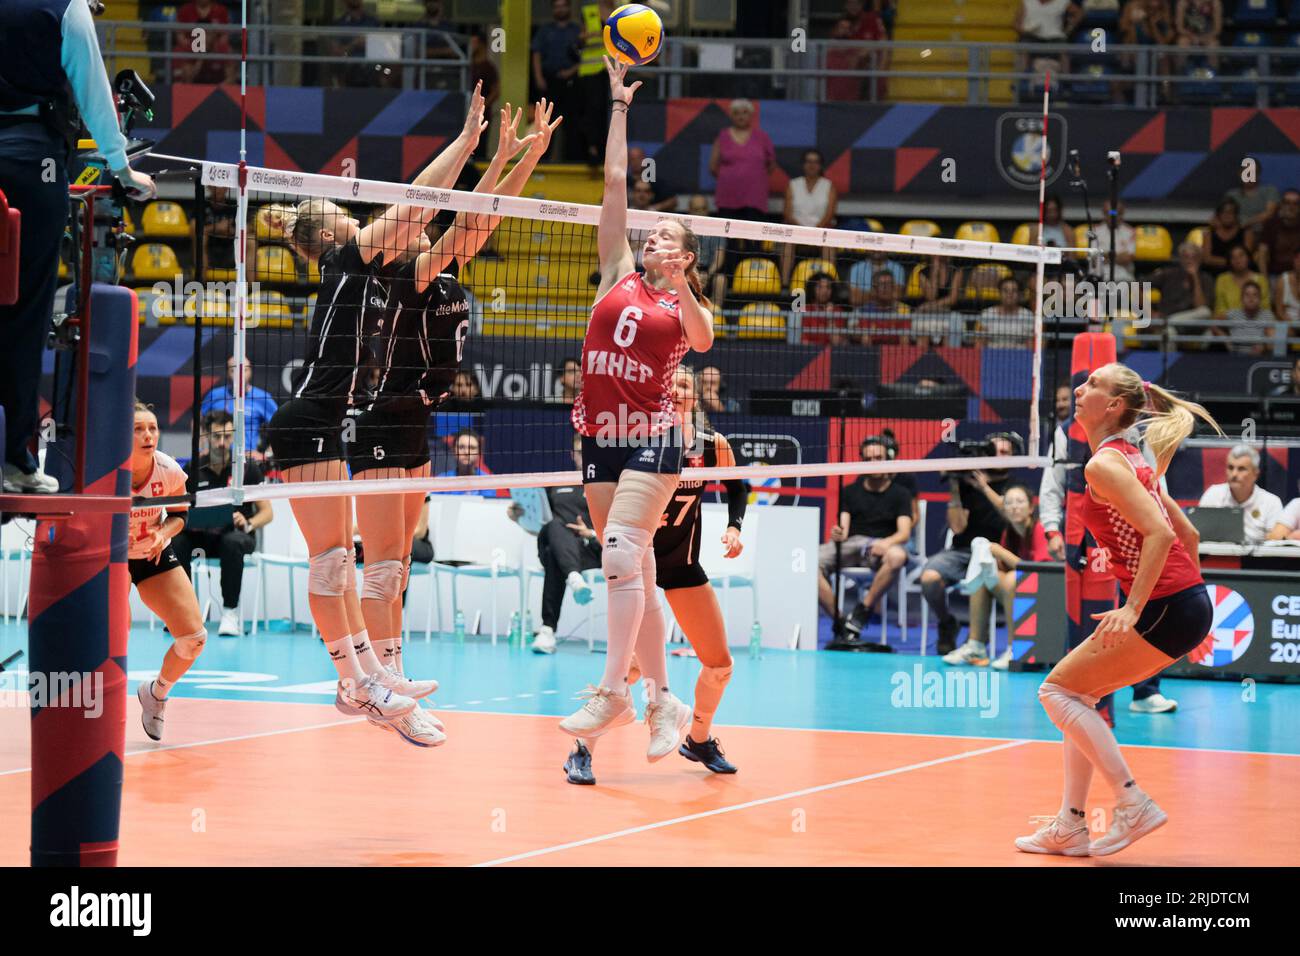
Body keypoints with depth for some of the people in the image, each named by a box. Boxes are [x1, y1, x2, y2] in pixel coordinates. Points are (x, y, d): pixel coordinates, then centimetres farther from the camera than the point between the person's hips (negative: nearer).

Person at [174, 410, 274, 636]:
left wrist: (248, 524, -22)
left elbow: (267, 512, -1)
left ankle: (230, 612, -28)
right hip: (203, 534, 3)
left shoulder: (247, 467, -2)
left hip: (237, 534, -3)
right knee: (177, 541, -29)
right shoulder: (194, 468, 4)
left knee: (232, 541, -39)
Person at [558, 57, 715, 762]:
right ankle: (663, 699, 11)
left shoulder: (688, 307, 4)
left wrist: (685, 294, -35)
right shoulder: (619, 277, 12)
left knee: (621, 554, -21)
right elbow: (615, 184, 11)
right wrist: (619, 106, 9)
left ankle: (613, 690, -21)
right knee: (634, 573, 6)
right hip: (600, 439, 4)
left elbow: (703, 341, -18)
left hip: (651, 438, -4)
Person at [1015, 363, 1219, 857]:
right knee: (1079, 695, 16)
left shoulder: (1103, 465, -12)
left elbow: (1159, 534, -23)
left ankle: (1134, 804, -5)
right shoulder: (1134, 460, 17)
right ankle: (1070, 827, 16)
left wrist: (1133, 608, -25)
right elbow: (1188, 534, 21)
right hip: (1189, 602, 9)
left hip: (1166, 609, -9)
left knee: (1058, 689, -1)